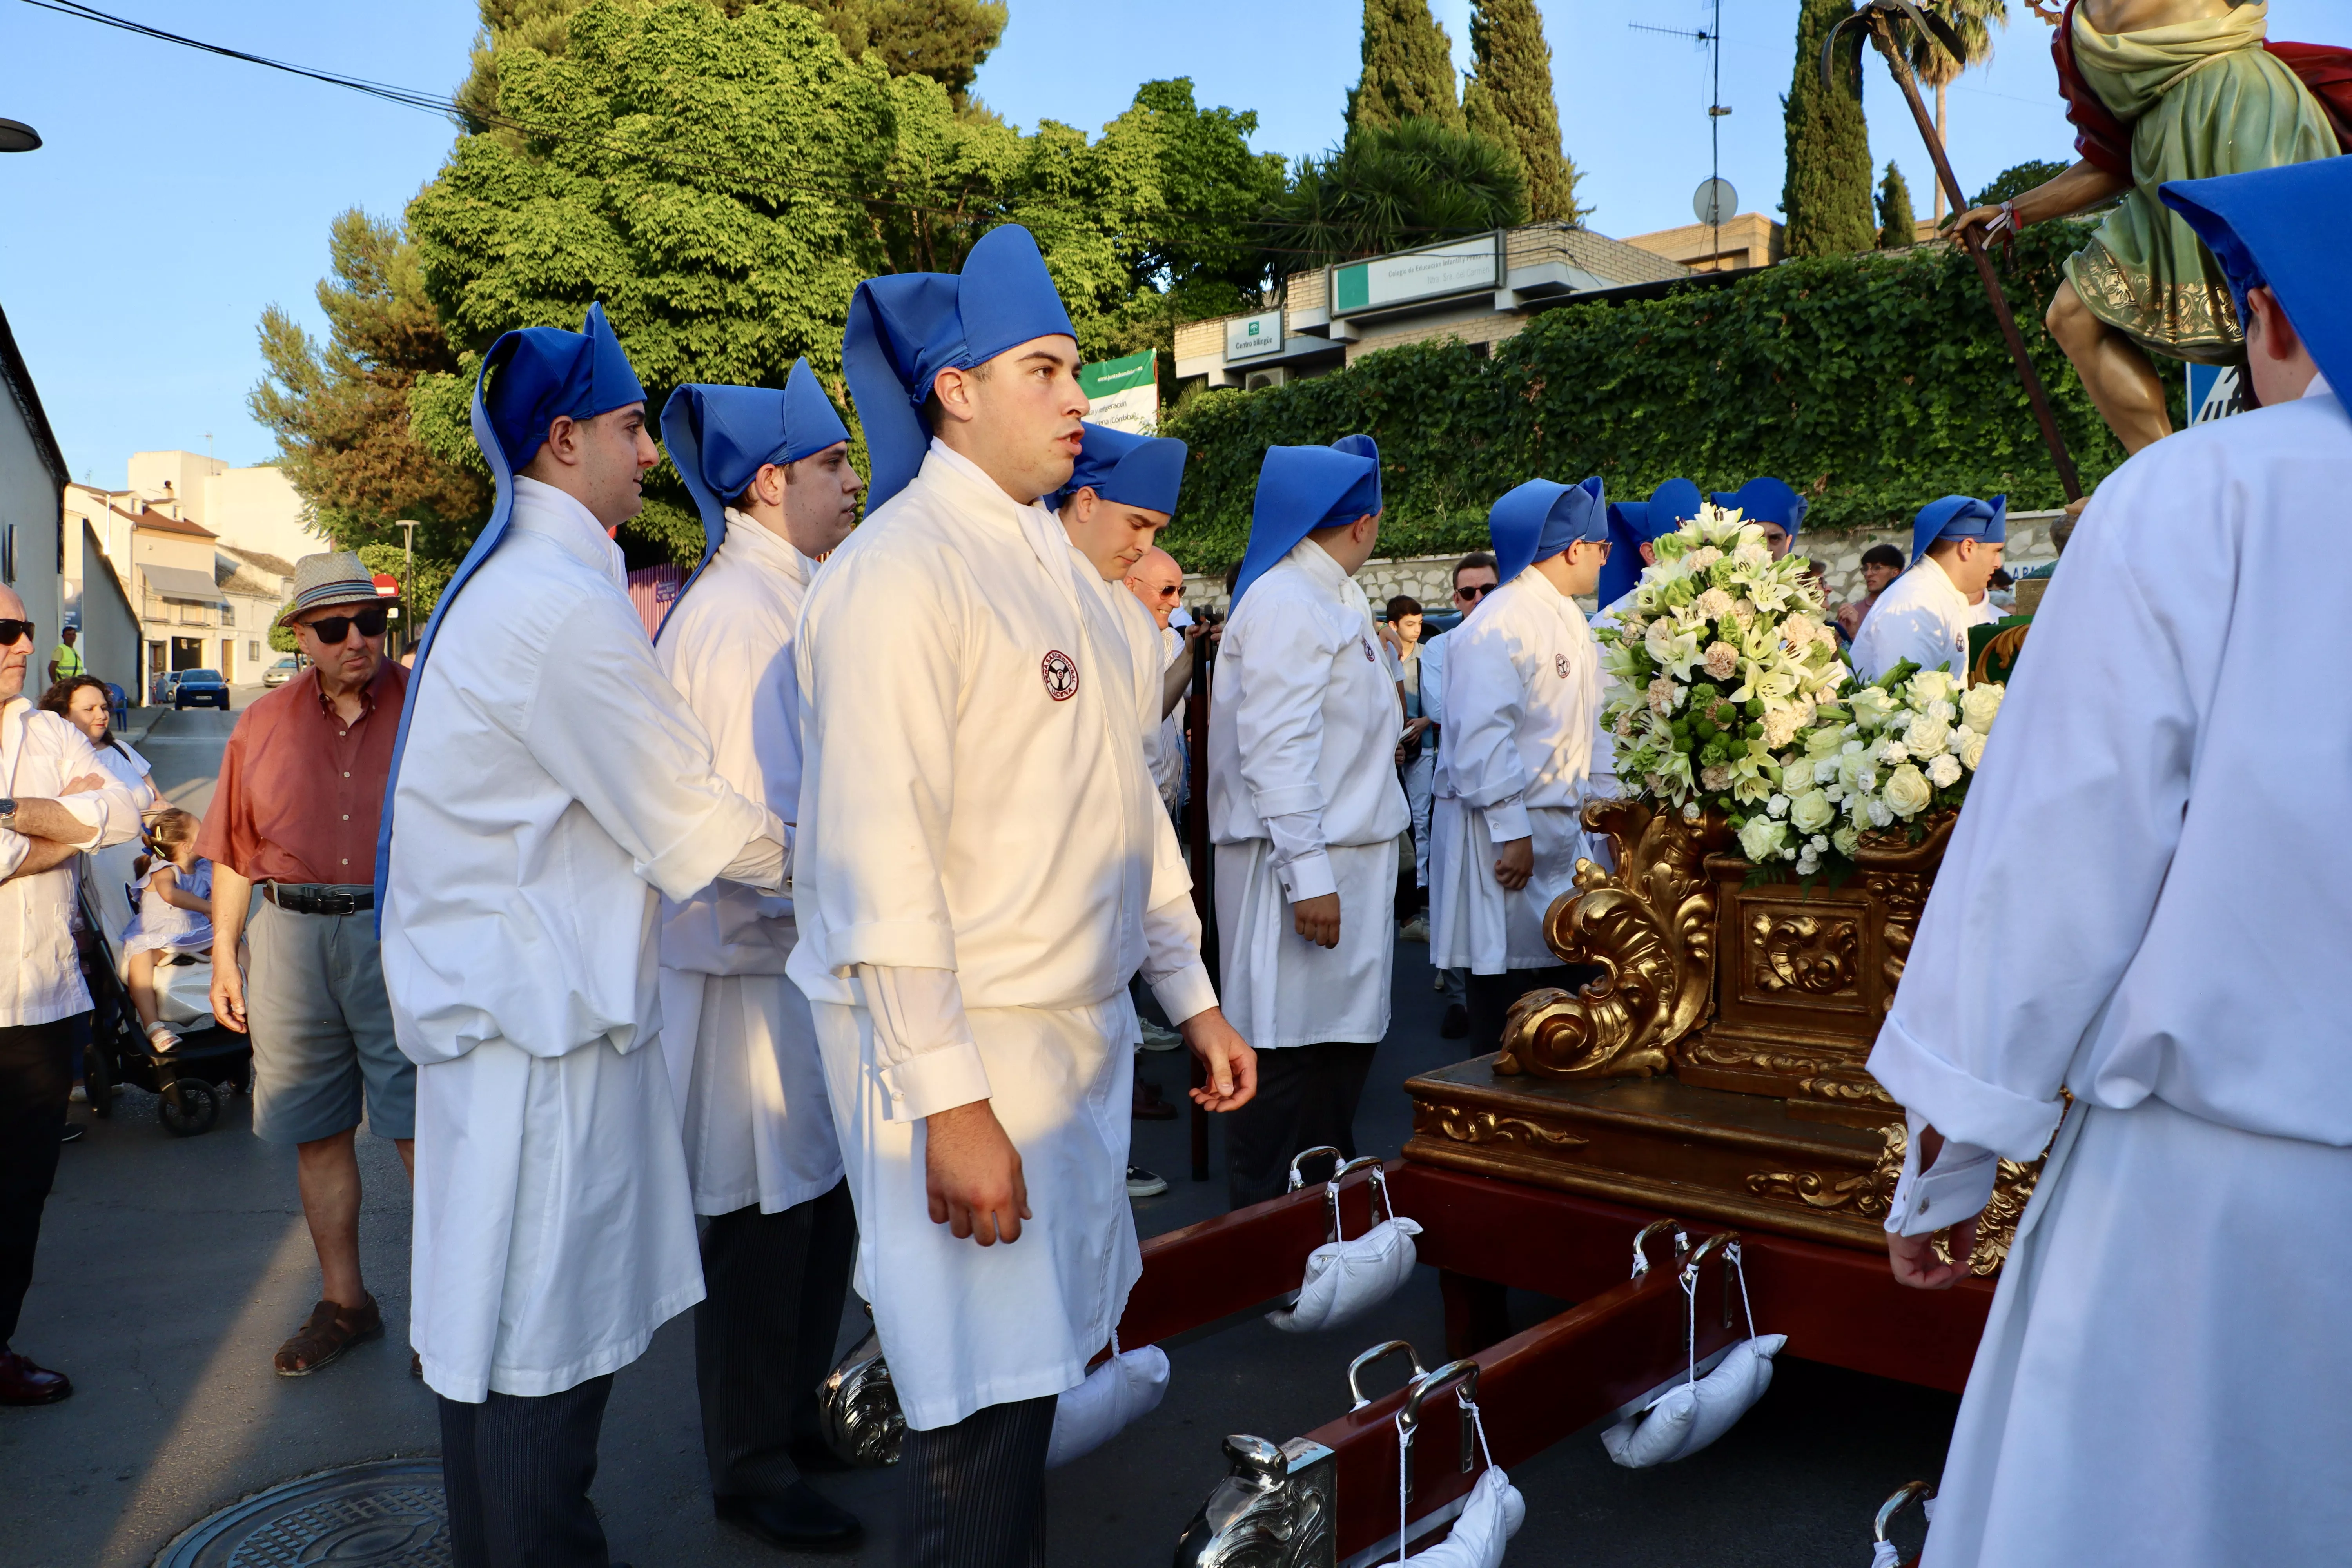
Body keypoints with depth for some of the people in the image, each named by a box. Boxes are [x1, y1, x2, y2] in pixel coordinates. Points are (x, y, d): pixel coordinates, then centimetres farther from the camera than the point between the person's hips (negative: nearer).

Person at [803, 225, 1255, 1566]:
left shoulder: (1052, 556, 13)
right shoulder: (899, 571, -14)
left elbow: (1123, 792, 16)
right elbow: (879, 858, -20)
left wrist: (1192, 995, 15)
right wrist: (946, 1101, -21)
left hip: (1080, 1033, 8)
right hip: (965, 1048, -8)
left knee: (1037, 1370, 17)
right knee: (984, 1415, 1)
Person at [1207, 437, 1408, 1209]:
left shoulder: (1331, 598, 17)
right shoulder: (1288, 604, -16)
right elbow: (1276, 749, -23)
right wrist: (1309, 876, -25)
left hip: (1349, 857, 10)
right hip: (1302, 864, -10)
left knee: (1344, 1042, 16)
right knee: (1289, 1052, -4)